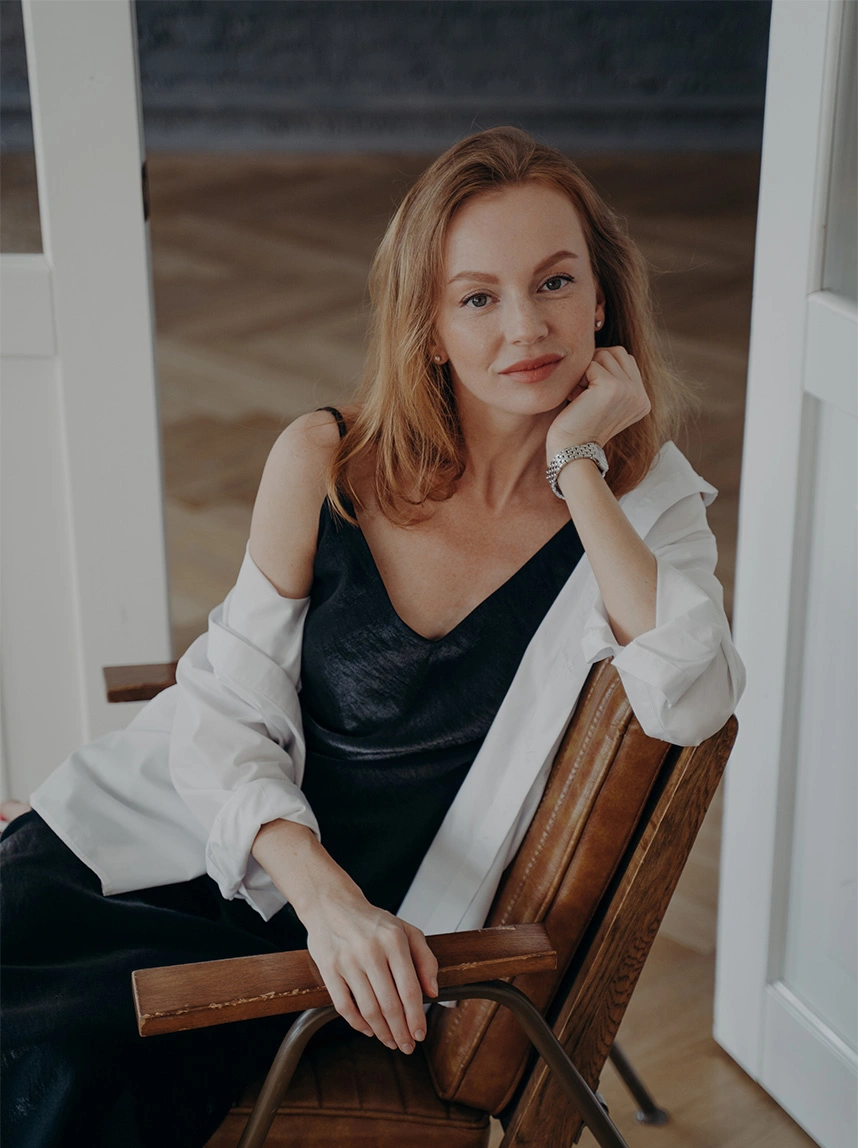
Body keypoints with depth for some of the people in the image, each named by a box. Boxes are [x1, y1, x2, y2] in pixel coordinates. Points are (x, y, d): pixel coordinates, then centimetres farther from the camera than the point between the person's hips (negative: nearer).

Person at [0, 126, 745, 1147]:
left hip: (374, 918, -1)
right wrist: (325, 895, -21)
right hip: (199, 835, 1)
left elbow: (691, 705, -24)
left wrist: (578, 466, -21)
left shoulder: (645, 499, -5)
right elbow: (226, 711, -5)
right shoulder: (328, 462, -6)